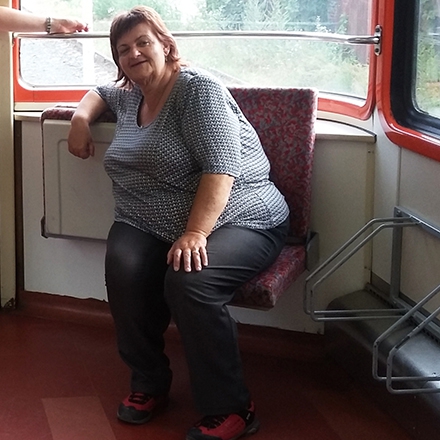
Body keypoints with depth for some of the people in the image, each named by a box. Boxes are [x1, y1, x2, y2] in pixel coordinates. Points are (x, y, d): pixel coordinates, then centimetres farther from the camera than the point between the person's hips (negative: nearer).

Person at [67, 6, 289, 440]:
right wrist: (81, 117, 17)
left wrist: (194, 233, -30)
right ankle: (149, 383, -6)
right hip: (148, 225, 6)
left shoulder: (197, 88, -9)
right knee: (124, 269, -28)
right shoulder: (129, 96, 16)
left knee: (188, 281, -35)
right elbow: (99, 92, 41)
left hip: (237, 222, -6)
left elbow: (221, 165, -20)